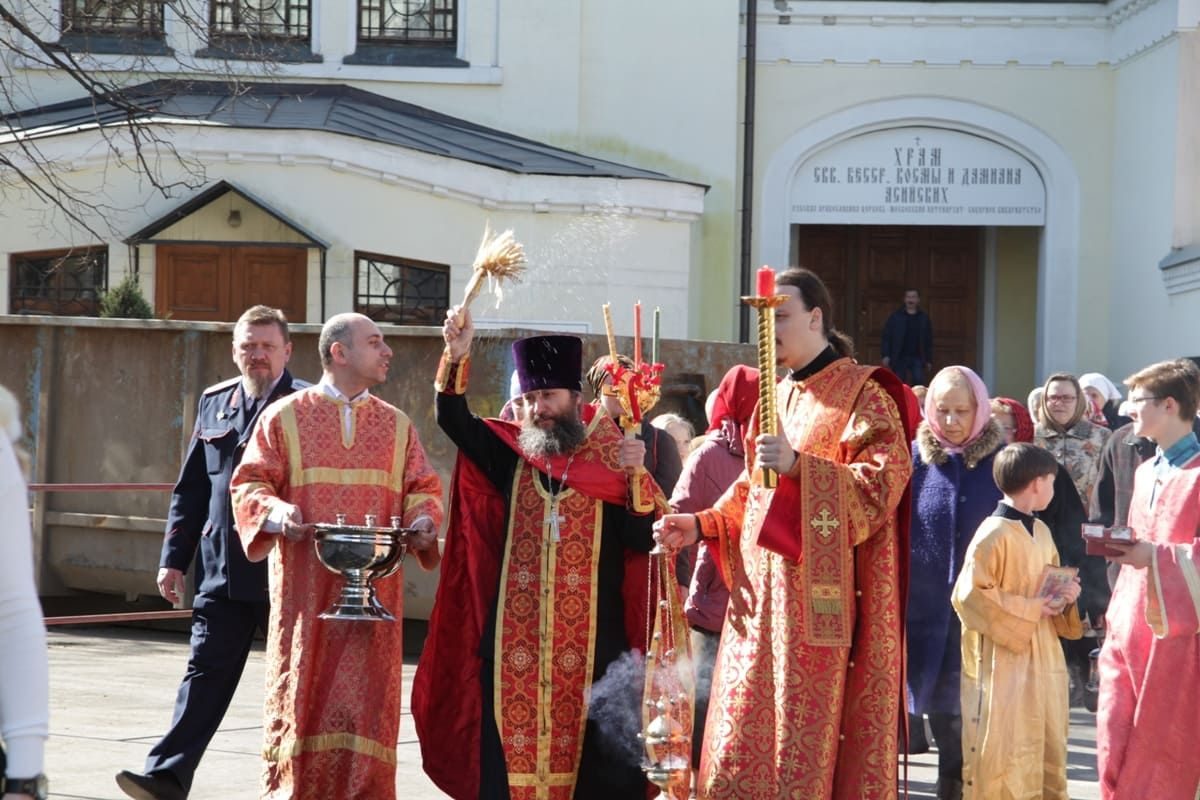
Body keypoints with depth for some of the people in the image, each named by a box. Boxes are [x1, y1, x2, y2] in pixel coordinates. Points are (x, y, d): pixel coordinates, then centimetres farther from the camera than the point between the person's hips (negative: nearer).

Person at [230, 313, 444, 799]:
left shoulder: (396, 425, 15)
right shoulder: (285, 417, 6)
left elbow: (422, 487, 12)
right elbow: (250, 484, 2)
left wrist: (423, 519, -10)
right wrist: (275, 513, -18)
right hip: (305, 584, -2)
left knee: (367, 693, -2)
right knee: (302, 688, -2)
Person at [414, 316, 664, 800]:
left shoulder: (611, 465, 1)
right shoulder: (512, 457, 9)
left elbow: (644, 540, -8)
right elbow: (453, 420, -1)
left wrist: (636, 476, -22)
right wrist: (457, 358, -16)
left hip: (592, 644, -2)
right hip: (514, 640, 3)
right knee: (510, 755, 1)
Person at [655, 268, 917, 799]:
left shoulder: (863, 394, -4)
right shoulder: (774, 397, 19)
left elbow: (882, 482, -15)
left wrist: (799, 465, -26)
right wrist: (702, 525, 8)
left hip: (820, 597, -7)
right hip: (762, 592, 7)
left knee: (808, 733, -10)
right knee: (747, 730, 3)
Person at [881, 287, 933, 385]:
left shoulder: (924, 318, 9)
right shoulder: (895, 317, 4)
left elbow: (928, 341, 11)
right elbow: (886, 337, 1)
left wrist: (929, 360, 7)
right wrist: (886, 356, -9)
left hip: (918, 358, 1)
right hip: (899, 358, -1)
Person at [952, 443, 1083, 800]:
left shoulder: (1041, 532, 10)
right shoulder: (994, 535, -16)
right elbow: (969, 595, -22)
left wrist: (1064, 596, -1)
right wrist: (1032, 610, -18)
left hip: (1044, 660, 8)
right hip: (1005, 663, -8)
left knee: (1047, 747, 12)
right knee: (1004, 755, -4)